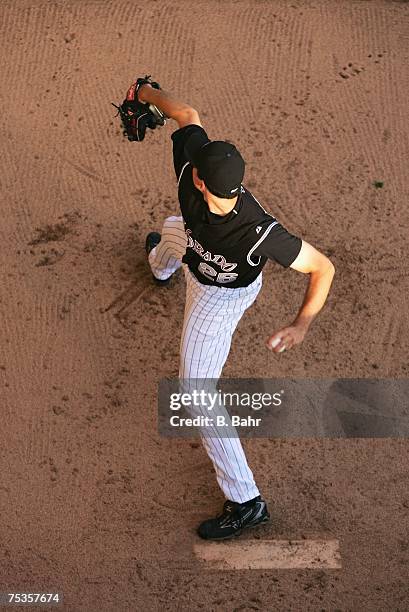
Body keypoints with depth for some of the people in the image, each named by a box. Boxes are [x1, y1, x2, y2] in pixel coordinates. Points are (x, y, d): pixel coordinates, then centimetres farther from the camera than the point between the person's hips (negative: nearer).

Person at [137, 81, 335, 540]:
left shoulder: (258, 231, -49)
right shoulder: (188, 159, -36)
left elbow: (323, 267, -39)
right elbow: (188, 115, -15)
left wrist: (302, 324, -49)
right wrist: (147, 93, 2)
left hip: (221, 296, -7)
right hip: (195, 243, 7)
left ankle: (246, 502, 6)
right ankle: (161, 267, 85)